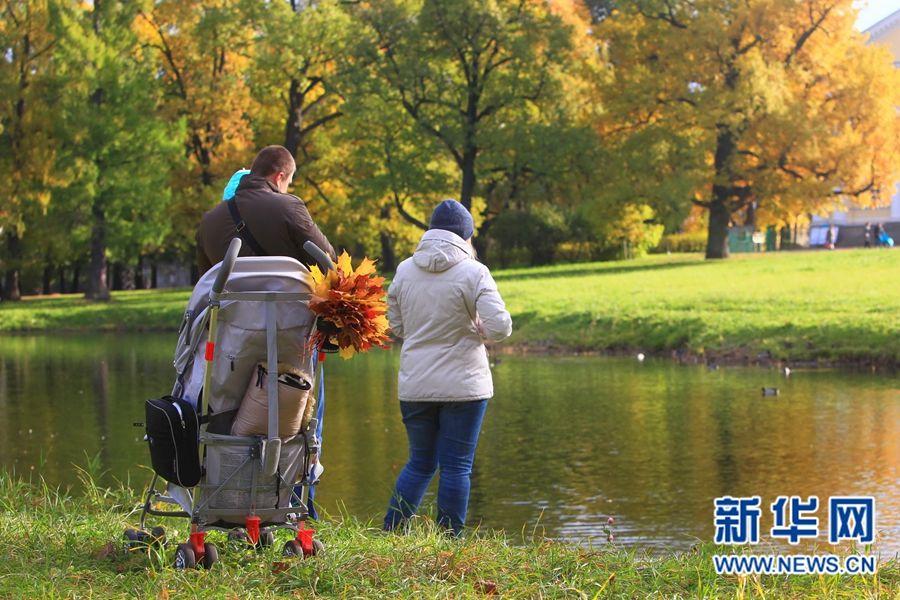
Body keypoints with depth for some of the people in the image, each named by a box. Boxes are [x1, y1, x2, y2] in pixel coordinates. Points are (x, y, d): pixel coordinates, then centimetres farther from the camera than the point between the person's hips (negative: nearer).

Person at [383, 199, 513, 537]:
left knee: (420, 463, 17)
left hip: (414, 386, 4)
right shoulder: (473, 272, -10)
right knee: (456, 467, 3)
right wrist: (479, 330, 6)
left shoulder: (405, 270, 3)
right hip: (463, 386, -4)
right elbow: (500, 327, -15)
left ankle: (389, 534, 12)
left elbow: (394, 326, 11)